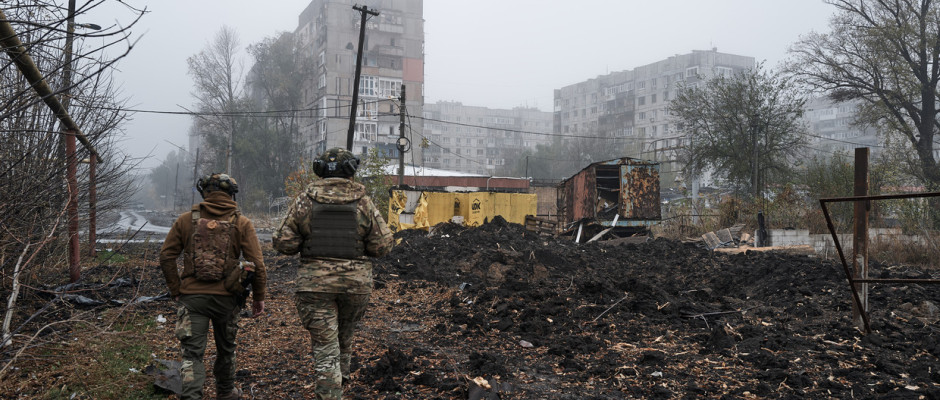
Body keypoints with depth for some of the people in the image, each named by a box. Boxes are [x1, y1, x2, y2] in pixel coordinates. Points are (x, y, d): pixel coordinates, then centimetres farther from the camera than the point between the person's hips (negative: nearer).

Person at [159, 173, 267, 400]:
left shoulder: (186, 220, 2)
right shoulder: (241, 223, -2)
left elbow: (166, 257, 1)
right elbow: (256, 263, -6)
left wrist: (176, 291, 9)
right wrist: (259, 297, 3)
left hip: (192, 296, 0)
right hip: (227, 297, 1)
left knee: (192, 353, 2)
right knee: (226, 349, 20)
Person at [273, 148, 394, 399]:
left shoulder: (304, 201, -3)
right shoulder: (363, 202, -3)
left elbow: (283, 243, -4)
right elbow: (383, 245, -5)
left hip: (315, 283, -2)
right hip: (356, 283, 2)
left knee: (324, 345, 3)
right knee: (344, 336, 26)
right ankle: (341, 377, 45)